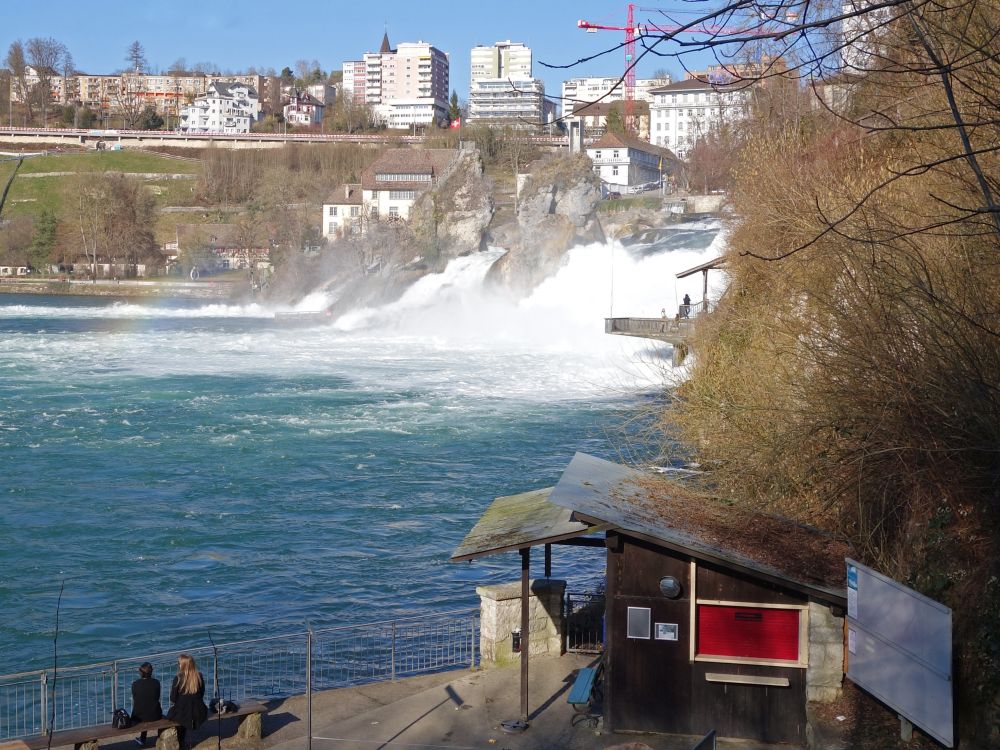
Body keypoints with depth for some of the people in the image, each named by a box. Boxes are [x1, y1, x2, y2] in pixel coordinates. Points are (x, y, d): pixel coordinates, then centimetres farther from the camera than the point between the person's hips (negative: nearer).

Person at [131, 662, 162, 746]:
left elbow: (135, 701, -2)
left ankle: (142, 738, 49)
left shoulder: (135, 684, -13)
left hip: (139, 717, 0)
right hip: (154, 716, 0)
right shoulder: (156, 682, -9)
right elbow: (157, 698, 2)